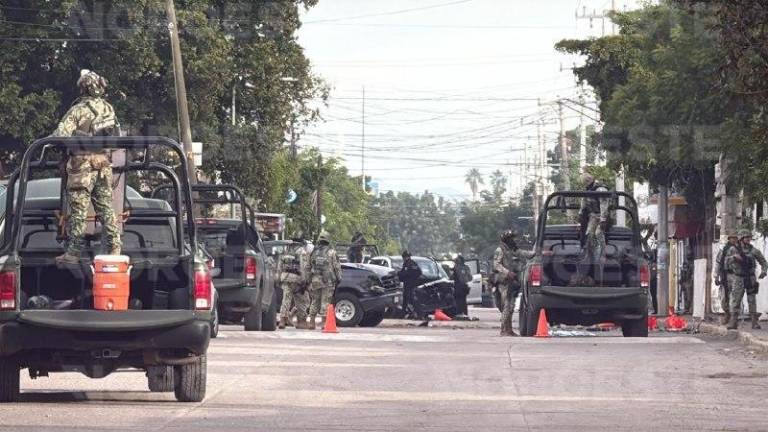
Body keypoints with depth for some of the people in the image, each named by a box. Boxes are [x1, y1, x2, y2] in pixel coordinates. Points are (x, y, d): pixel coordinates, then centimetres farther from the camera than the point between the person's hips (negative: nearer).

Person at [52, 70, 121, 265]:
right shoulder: (109, 109, 9)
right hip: (103, 161, 6)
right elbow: (117, 135, 14)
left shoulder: (78, 110, -9)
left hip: (82, 161, -6)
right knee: (106, 207, 12)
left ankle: (73, 252, -5)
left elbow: (61, 133, -16)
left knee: (78, 209, -4)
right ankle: (114, 248, 9)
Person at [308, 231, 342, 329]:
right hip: (328, 281, -4)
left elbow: (309, 266, 14)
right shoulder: (331, 252, -3)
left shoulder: (314, 252, 9)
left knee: (314, 301, 11)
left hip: (315, 280, 4)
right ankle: (323, 322, -6)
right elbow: (337, 266, -5)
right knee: (325, 302, -2)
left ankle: (312, 322, 8)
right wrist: (338, 278, 4)